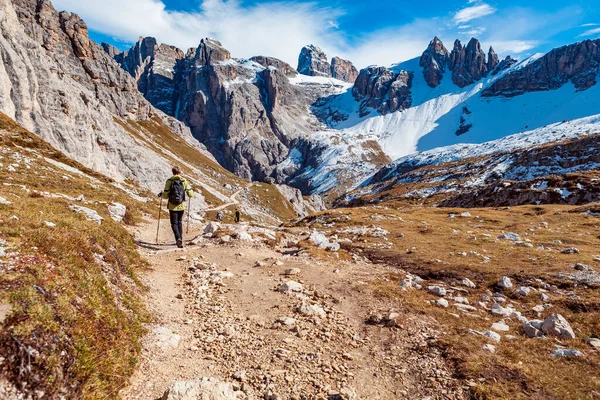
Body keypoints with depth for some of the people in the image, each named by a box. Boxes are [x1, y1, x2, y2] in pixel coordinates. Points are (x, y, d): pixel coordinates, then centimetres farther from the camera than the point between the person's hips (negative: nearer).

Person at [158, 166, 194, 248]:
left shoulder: (169, 181, -6)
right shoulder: (184, 181, -3)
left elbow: (166, 196, -9)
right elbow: (191, 194, -3)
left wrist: (161, 194, 13)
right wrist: (190, 191, 20)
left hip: (172, 206, -2)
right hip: (181, 206, 2)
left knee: (174, 223, 5)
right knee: (180, 222, 19)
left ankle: (178, 238, -17)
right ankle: (180, 239, 22)